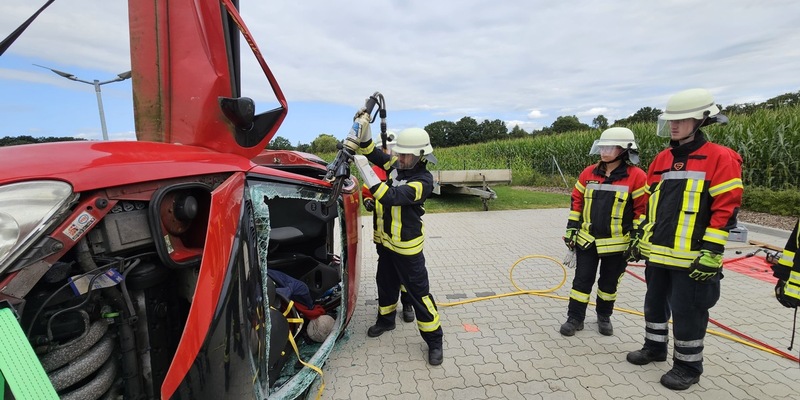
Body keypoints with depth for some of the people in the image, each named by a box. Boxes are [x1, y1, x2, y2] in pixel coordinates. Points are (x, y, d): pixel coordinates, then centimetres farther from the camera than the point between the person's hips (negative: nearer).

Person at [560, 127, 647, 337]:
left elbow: (643, 209, -7)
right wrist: (571, 228, 5)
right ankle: (575, 318, 20)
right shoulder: (588, 173, 1)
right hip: (587, 239, 3)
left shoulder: (636, 177, -10)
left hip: (617, 243, -2)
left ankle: (604, 317, 36)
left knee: (609, 282, 15)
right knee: (582, 279, 7)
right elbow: (577, 200, 7)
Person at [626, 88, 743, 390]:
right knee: (655, 302, 18)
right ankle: (655, 347, 37)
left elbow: (726, 209, -14)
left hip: (692, 257, -6)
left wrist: (712, 253, -18)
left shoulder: (720, 158, -10)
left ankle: (688, 366, 24)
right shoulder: (661, 159, 9)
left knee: (687, 311, 5)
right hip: (657, 251, 7)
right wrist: (642, 237, 15)